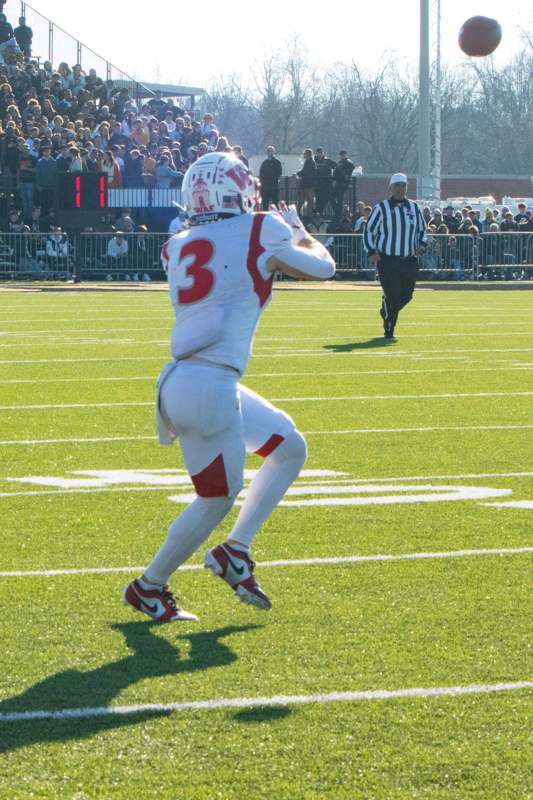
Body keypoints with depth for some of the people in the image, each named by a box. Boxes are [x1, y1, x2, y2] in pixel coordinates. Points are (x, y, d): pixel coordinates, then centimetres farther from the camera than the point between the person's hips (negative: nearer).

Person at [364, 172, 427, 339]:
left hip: (409, 261, 4)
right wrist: (371, 251, -8)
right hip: (387, 260, -4)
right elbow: (369, 230, 5)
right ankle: (388, 329, 4)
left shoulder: (414, 208, 13)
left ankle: (386, 312, 34)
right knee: (392, 294, -11)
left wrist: (422, 244, 5)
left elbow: (422, 229, 24)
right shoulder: (381, 208, 0)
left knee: (406, 295, 6)